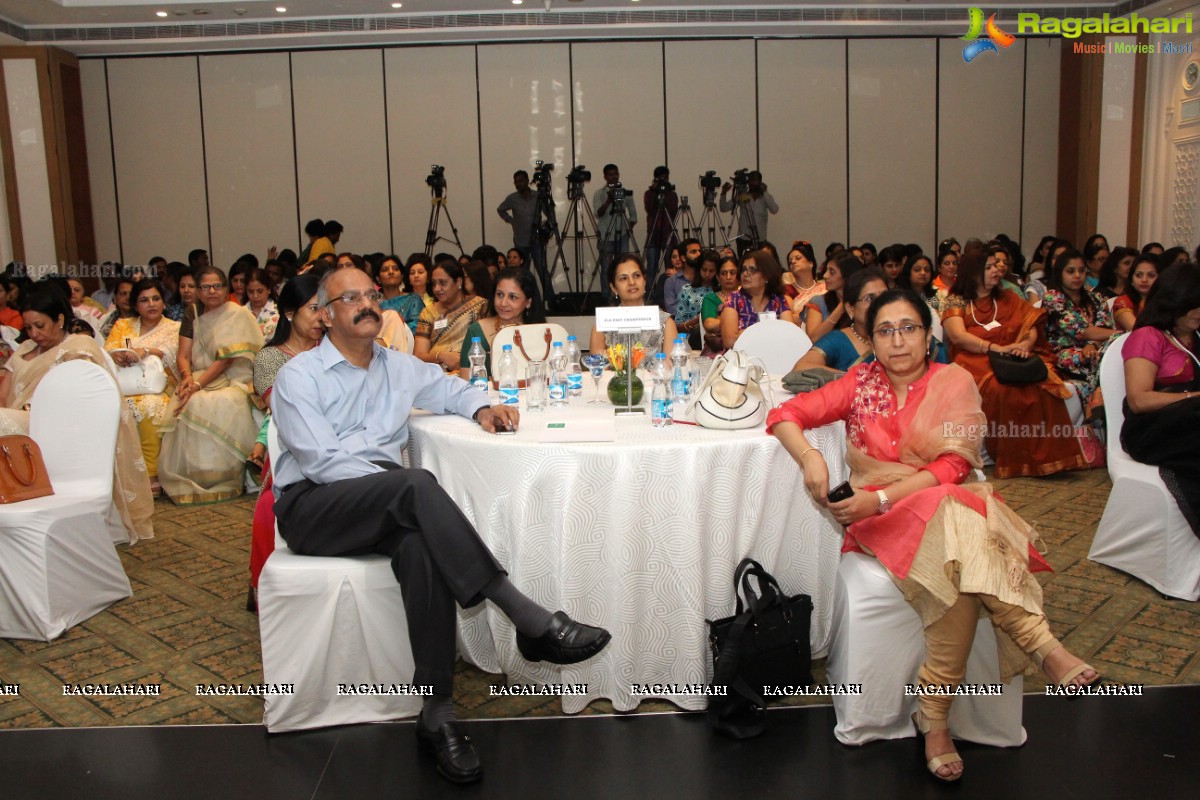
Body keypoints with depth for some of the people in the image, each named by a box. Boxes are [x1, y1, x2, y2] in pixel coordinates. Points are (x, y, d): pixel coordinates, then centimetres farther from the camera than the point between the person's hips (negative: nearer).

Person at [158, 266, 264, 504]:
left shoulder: (237, 315, 0)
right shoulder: (193, 320, 19)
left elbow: (226, 359, -9)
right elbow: (184, 356, 10)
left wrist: (198, 385, -18)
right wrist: (187, 376, -13)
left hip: (232, 382, -5)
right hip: (198, 380, 5)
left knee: (222, 405, -37)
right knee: (190, 404, -28)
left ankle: (221, 482, -27)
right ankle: (187, 482, -19)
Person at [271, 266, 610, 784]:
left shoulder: (397, 367, 18)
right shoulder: (298, 376, 0)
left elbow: (449, 388, 33)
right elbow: (321, 462, -11)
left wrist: (481, 408, 8)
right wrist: (406, 489, -18)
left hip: (387, 505, 4)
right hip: (313, 507, -4)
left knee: (421, 543, -34)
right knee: (415, 484, -34)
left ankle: (437, 713, -33)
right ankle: (531, 621, -38)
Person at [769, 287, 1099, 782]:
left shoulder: (954, 383, 4)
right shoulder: (861, 384, 8)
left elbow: (953, 467, -8)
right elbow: (784, 414, 2)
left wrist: (882, 496, -21)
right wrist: (809, 455, -20)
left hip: (950, 504, 1)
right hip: (878, 516, -1)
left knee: (963, 558, -35)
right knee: (960, 534, -34)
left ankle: (934, 716, -30)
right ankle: (1042, 646, -30)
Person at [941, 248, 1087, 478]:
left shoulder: (1007, 298, 24)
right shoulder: (956, 302, 10)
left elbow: (1032, 327, 14)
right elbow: (958, 336, -6)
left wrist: (1024, 345, -10)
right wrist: (998, 348, -18)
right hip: (977, 364, -4)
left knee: (1043, 387, -30)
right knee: (1002, 390, -37)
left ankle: (1044, 456, -26)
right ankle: (1012, 459, -27)